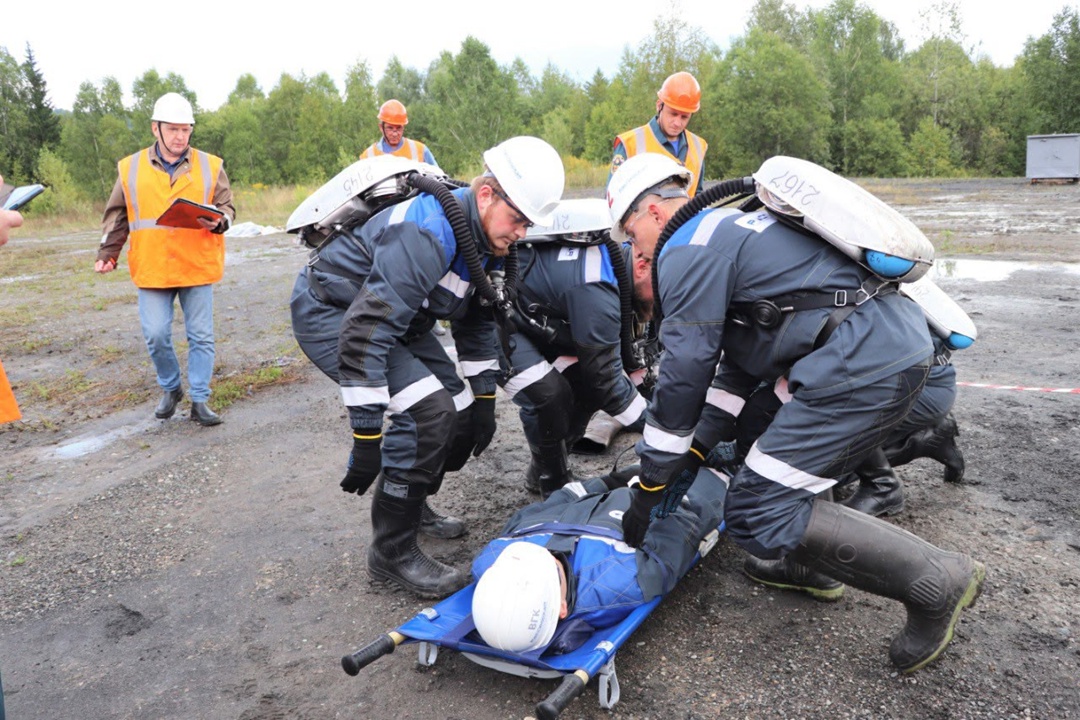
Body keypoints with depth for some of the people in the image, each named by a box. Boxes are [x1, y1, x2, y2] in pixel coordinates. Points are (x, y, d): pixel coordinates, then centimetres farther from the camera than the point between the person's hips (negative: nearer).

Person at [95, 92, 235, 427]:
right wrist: (107, 254, 6)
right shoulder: (131, 168, 6)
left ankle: (199, 401, 12)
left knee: (201, 336, 2)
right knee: (156, 335, -1)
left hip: (198, 268, 0)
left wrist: (217, 221, -16)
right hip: (152, 270, 1)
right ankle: (170, 389, 24)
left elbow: (227, 207, 7)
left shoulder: (210, 166, 4)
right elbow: (117, 217, 12)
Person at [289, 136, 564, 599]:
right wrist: (367, 438, -34)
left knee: (462, 416, 5)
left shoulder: (485, 236, -3)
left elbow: (475, 318, 11)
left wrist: (484, 396, 9)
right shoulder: (428, 234, -33)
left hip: (393, 313, 9)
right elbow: (364, 332, -37)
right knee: (428, 411, -23)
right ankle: (391, 554, -8)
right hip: (330, 312, -9)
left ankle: (410, 506, 30)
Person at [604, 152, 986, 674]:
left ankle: (935, 580, -1)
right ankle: (803, 564, 34)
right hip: (901, 342, 11)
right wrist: (703, 444, 26)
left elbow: (684, 371, -7)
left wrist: (651, 485, 2)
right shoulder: (728, 227, 26)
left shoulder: (687, 249, -5)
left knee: (758, 513, -8)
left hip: (862, 364, -11)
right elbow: (740, 358, 28)